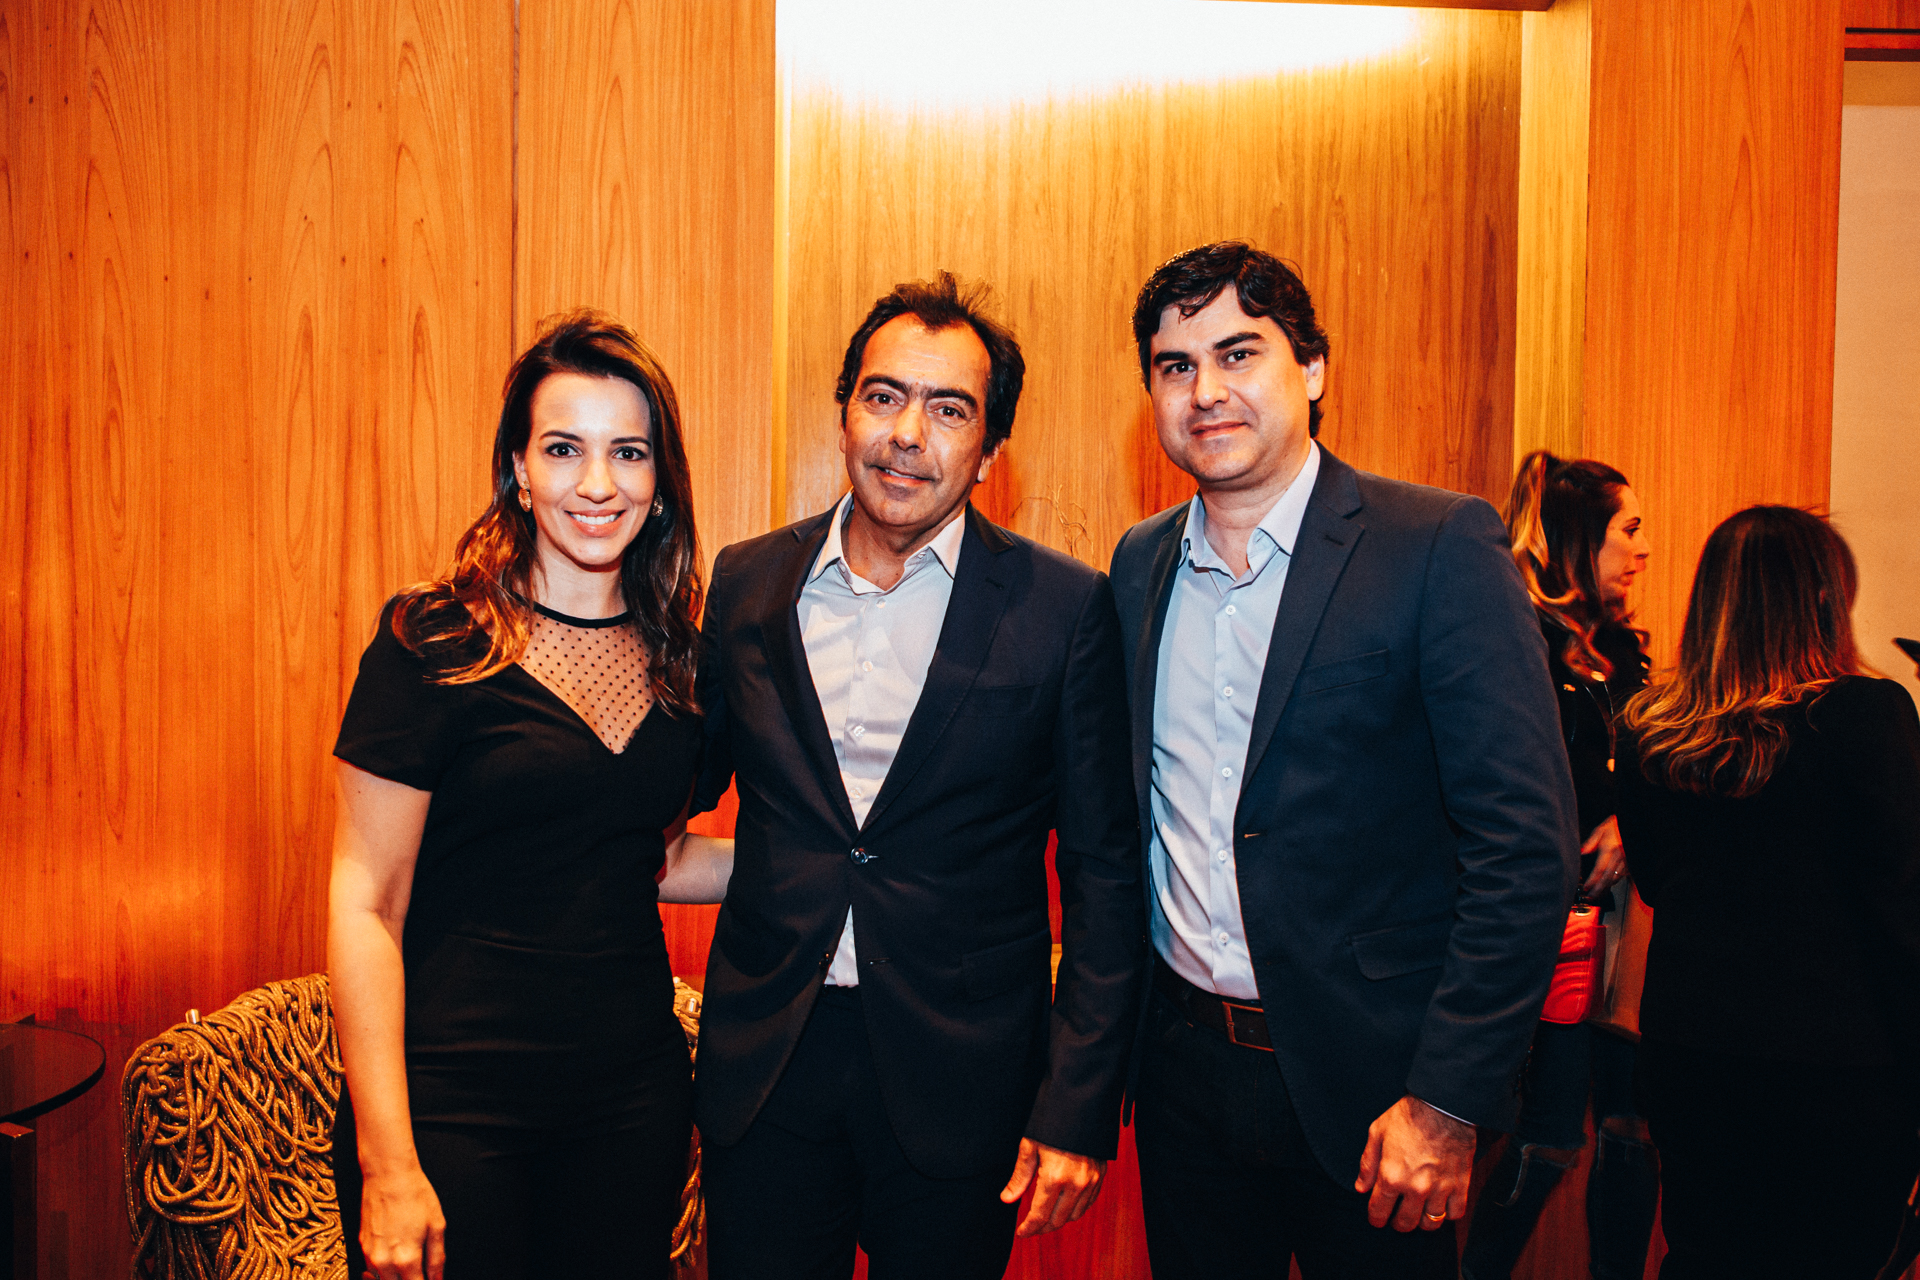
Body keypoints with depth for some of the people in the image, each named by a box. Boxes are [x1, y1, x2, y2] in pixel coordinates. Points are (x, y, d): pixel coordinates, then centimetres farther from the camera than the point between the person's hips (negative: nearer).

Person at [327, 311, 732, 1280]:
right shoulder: (434, 643, -10)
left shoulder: (676, 656, 4)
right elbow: (363, 906, -12)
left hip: (635, 1094, 5)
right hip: (452, 1105, -4)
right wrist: (387, 1166, -15)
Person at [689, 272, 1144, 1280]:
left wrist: (1079, 1109, -7)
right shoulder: (746, 584, 1)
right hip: (763, 1071, 2)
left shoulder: (1064, 609, -7)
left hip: (960, 1082, -2)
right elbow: (690, 782, 14)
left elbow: (1103, 875, -5)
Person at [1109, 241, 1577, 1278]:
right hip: (1184, 1066, 5)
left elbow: (1527, 843, -15)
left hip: (1366, 1083, -4)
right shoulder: (1139, 563, 5)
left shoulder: (1442, 547, -12)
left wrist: (1448, 1098, -18)